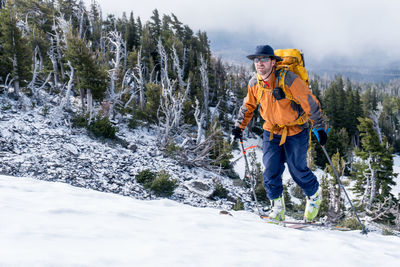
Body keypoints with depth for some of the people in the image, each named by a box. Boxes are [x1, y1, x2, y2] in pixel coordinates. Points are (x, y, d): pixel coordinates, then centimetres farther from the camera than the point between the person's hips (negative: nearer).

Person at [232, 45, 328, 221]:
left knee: (297, 170, 1)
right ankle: (277, 207, 12)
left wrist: (320, 128, -16)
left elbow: (311, 103, -17)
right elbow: (248, 106, 13)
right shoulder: (254, 84, -6)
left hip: (296, 130, -4)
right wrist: (239, 126, 7)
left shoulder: (289, 80, -23)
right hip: (271, 131, 4)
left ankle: (314, 196, 30)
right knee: (271, 170, -5)